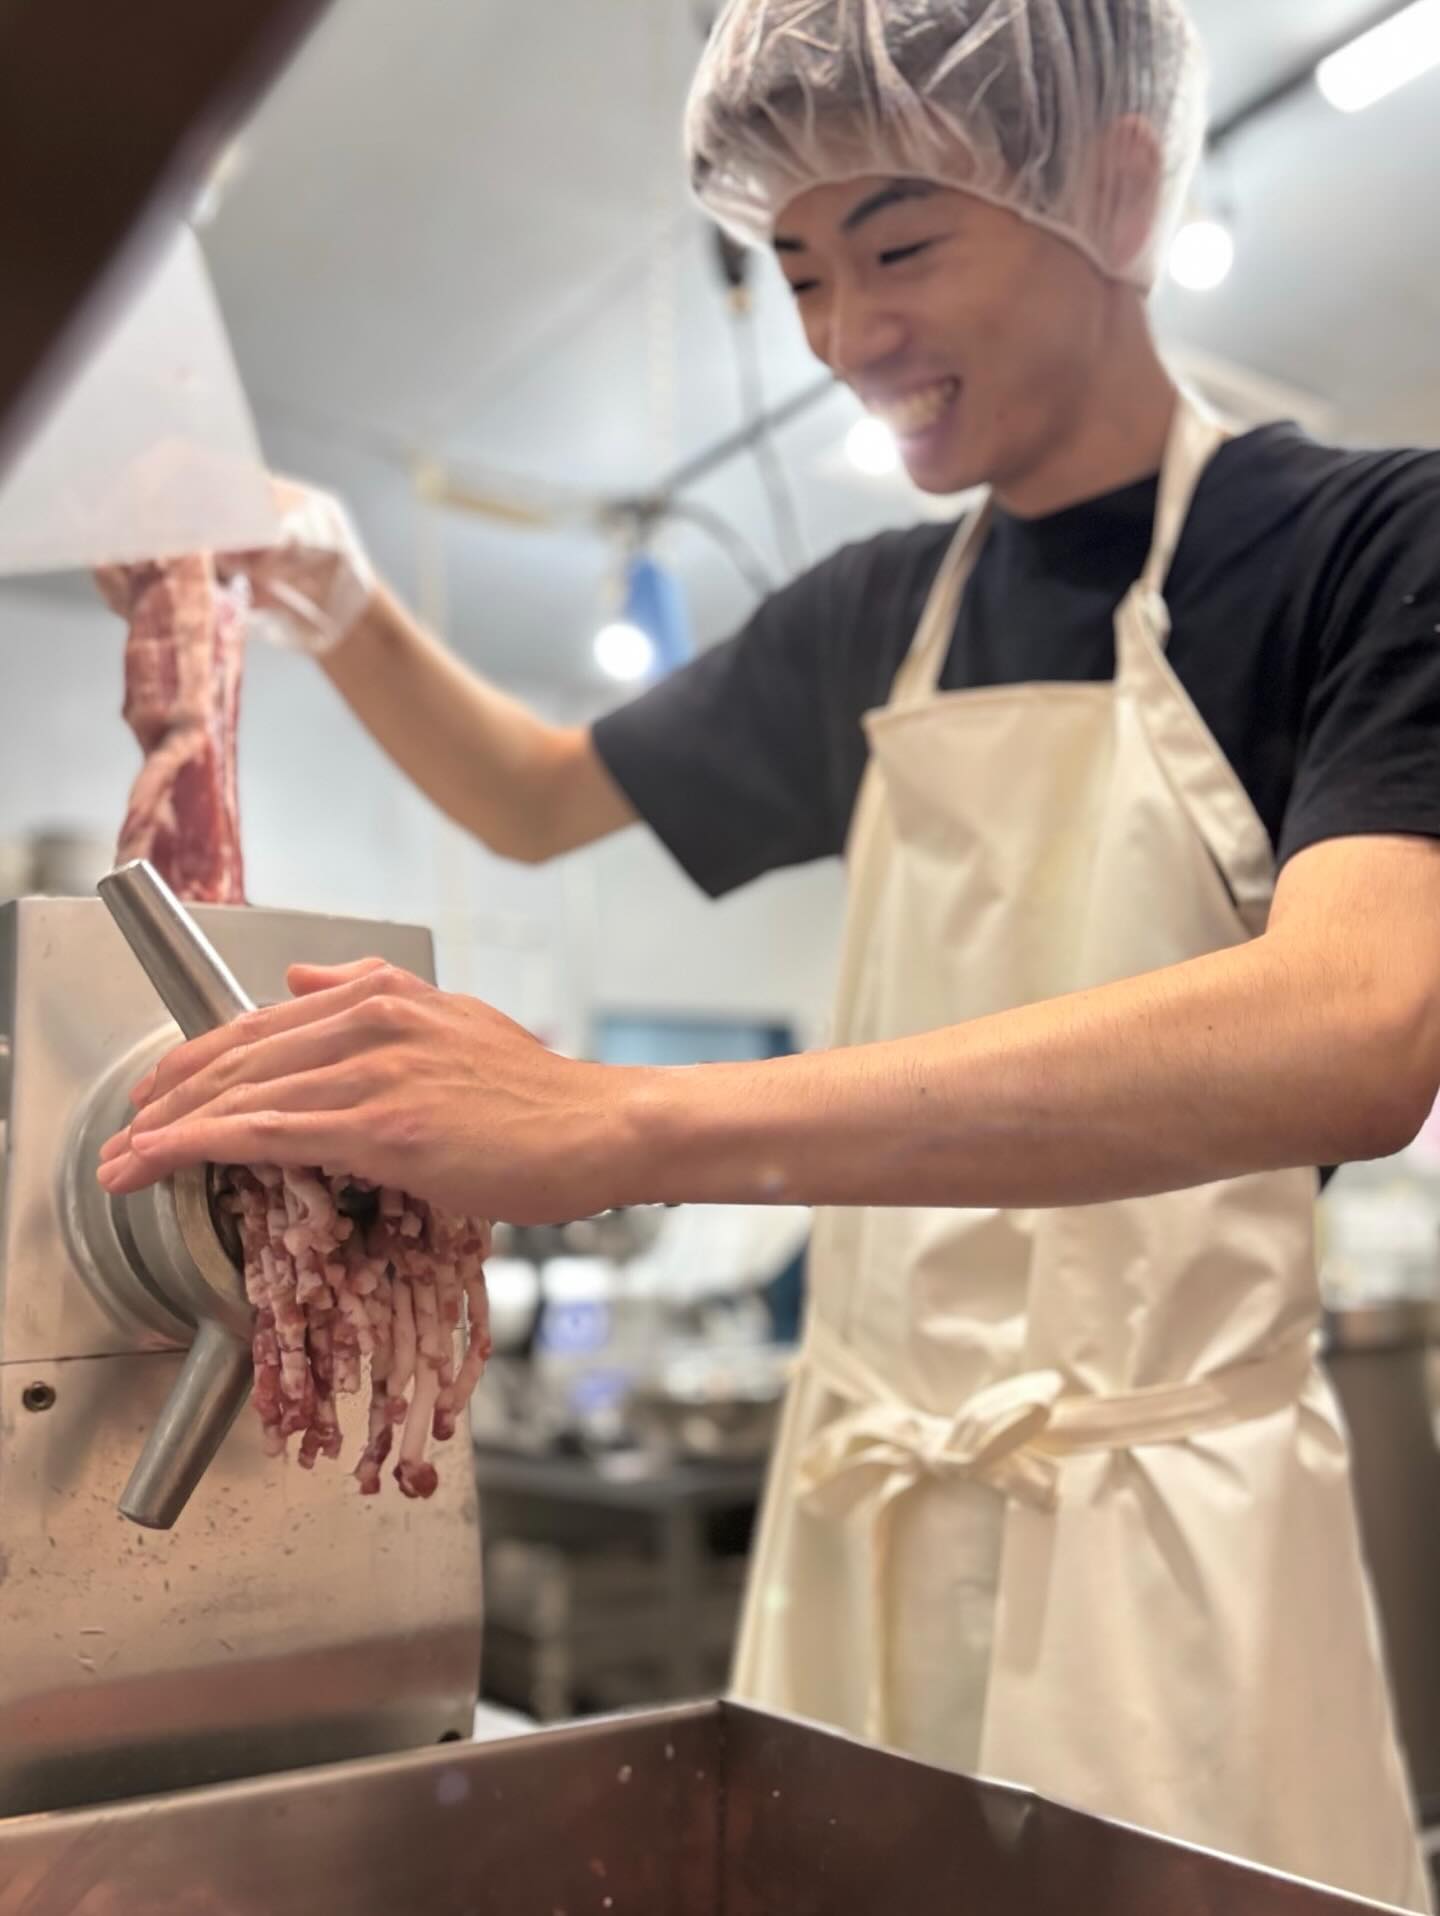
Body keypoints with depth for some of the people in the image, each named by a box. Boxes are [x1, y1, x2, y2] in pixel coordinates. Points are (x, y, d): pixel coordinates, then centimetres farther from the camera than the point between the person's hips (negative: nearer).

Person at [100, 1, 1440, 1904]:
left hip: (1157, 1527, -5)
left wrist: (616, 1121, -37)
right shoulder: (871, 622, 9)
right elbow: (540, 798, 22)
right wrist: (340, 610, 2)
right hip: (853, 1511, 5)